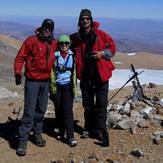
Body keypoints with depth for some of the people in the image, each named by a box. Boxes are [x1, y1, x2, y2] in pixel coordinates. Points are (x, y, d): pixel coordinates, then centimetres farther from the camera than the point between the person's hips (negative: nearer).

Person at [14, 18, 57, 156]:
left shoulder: (54, 43, 7)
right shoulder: (32, 40, -8)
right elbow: (20, 57, -9)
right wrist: (18, 73, -18)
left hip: (46, 81, 5)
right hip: (32, 81, -5)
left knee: (41, 110, 14)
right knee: (29, 111, -7)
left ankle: (37, 133, 30)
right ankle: (23, 141, 1)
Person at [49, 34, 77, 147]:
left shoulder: (72, 56, 5)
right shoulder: (55, 55, 1)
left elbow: (74, 72, 12)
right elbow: (52, 71, 2)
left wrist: (74, 86, 8)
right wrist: (53, 86, -2)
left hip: (68, 86, 0)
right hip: (57, 86, 1)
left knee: (68, 110, -8)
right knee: (58, 110, 6)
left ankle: (70, 137, -9)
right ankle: (61, 133, 21)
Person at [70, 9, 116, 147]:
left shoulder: (100, 34, -5)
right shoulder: (76, 38, 3)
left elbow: (112, 47, 2)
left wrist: (103, 53, -16)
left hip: (101, 73, -3)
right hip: (85, 75, 3)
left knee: (101, 104, 0)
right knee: (87, 104, 14)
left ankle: (100, 131, 11)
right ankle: (89, 129, 29)